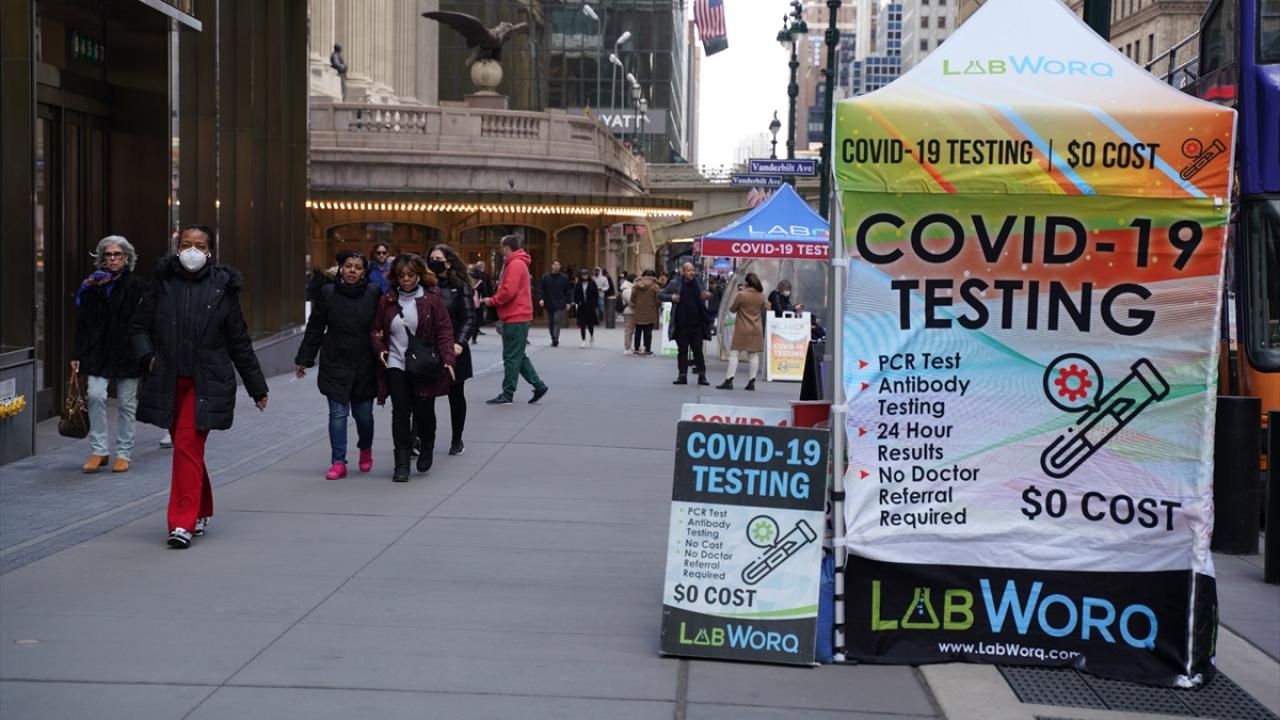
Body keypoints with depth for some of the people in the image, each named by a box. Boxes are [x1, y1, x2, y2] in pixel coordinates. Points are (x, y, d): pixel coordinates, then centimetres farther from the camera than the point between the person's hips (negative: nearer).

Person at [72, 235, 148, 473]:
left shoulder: (137, 286, -2)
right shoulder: (93, 285, 6)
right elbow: (82, 322, 8)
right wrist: (77, 355, 5)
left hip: (128, 353, -2)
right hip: (98, 352, 2)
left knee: (126, 403, 4)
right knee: (95, 395, -11)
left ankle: (123, 454, 15)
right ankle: (98, 451, -1)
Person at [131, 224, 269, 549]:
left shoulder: (222, 288, 0)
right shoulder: (162, 283, 4)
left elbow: (239, 342, 6)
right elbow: (139, 326, 12)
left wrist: (257, 387, 9)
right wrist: (147, 356, -7)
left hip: (206, 383, -3)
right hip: (169, 382, 3)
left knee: (188, 446, -12)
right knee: (186, 449, 12)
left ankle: (184, 522, -10)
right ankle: (202, 513, 30)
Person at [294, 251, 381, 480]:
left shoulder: (373, 293, -2)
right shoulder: (328, 293, 0)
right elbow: (314, 329, 5)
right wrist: (303, 360, 6)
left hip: (365, 365, 0)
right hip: (335, 364, 0)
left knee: (363, 413, 7)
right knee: (337, 413, -4)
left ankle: (365, 449, 36)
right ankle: (338, 462, 2)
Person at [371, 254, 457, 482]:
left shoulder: (432, 298, -1)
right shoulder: (387, 300, 6)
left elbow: (444, 331, -4)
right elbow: (376, 330, 12)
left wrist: (448, 358, -16)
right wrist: (380, 349, -7)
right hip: (396, 365, 1)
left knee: (424, 411, 3)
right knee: (401, 412, -6)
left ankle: (426, 448, 34)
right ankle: (402, 465, -3)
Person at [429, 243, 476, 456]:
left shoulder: (460, 287, -1)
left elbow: (469, 318, -3)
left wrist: (459, 343, -16)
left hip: (453, 350, -1)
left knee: (456, 395, 11)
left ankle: (457, 440, 24)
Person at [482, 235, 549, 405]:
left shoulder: (515, 265, -15)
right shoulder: (515, 264, 18)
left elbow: (509, 291, -22)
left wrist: (492, 301, -9)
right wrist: (494, 299, 7)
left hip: (515, 318, -10)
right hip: (517, 316, 10)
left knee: (512, 357, -5)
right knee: (518, 356, 14)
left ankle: (507, 395, -1)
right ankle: (538, 385, 15)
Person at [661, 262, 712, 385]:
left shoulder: (698, 283, 4)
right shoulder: (675, 284, -3)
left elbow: (705, 295, 19)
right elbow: (662, 295, 4)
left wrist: (707, 296, -4)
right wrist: (671, 297, -15)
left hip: (697, 324, 1)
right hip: (681, 324, -1)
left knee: (698, 350, 6)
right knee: (682, 350, 6)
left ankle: (702, 375, 11)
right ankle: (682, 375, 12)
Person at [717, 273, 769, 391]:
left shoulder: (741, 295, -13)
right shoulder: (761, 296, 0)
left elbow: (732, 309, -2)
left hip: (742, 328, -4)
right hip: (756, 329, 4)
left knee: (734, 353, 0)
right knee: (754, 355, 7)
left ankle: (729, 381, -6)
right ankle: (751, 382, 6)